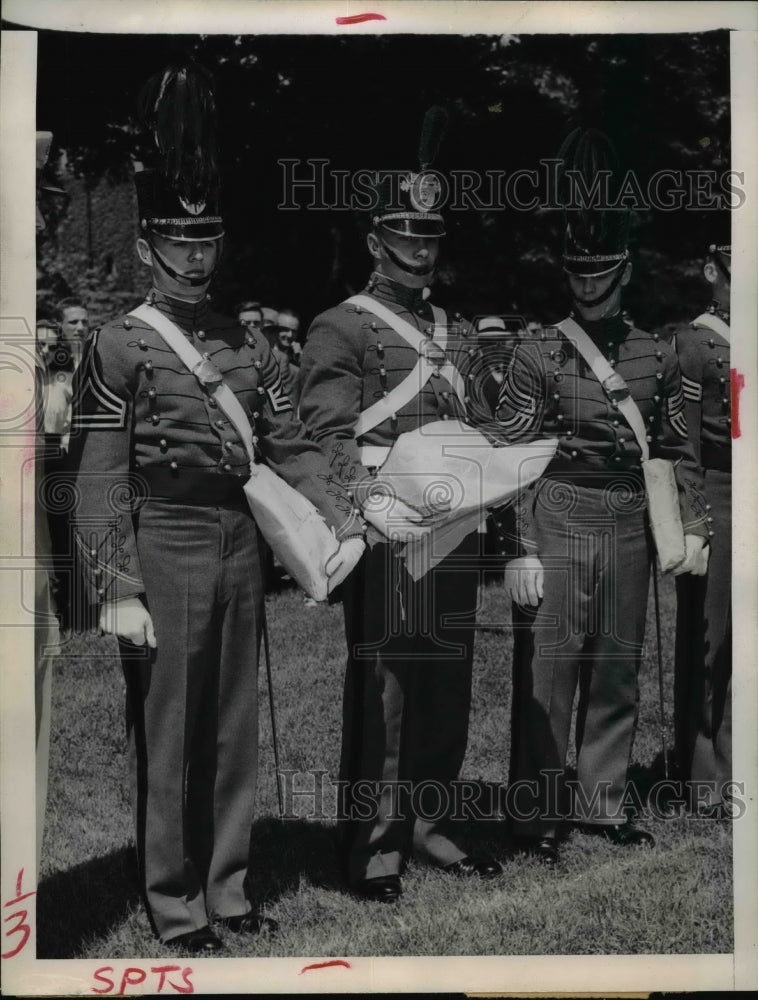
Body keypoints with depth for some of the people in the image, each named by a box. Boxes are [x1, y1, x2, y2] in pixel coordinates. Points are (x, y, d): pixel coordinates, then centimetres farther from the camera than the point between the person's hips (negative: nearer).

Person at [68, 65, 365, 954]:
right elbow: (100, 481, -10)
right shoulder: (119, 348, -5)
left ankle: (227, 890, 27)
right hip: (165, 550, -6)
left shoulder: (245, 343, 11)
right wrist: (118, 591, -16)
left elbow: (288, 445, 9)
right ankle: (175, 908, 16)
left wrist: (344, 519, -5)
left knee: (234, 732, 13)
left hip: (241, 546, 6)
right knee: (164, 737, 4)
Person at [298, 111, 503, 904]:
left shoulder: (456, 334, 20)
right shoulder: (340, 328, -2)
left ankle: (428, 824, 24)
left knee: (447, 686, 11)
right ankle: (373, 845, 6)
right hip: (388, 536, -7)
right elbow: (326, 435, -12)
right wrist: (371, 504, -26)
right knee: (381, 686, -3)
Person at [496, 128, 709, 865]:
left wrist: (692, 527, 6)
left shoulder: (656, 357, 9)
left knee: (617, 672, 12)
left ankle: (602, 803, 26)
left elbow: (677, 450, 14)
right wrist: (519, 551, -12)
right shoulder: (537, 355, -3)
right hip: (557, 525, -4)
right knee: (546, 672, 0)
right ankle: (536, 816, 10)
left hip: (628, 528, 4)